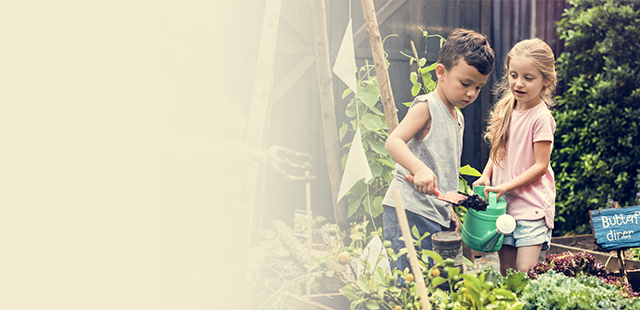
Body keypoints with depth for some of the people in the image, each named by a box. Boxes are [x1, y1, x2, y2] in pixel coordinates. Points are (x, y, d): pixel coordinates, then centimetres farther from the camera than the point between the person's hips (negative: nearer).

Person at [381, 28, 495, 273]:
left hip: (436, 217, 9)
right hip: (410, 212, -9)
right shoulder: (427, 106, -7)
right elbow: (393, 142, -20)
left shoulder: (457, 118, 20)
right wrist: (419, 169, -36)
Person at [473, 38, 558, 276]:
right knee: (505, 272, 8)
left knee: (525, 273, -12)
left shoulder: (541, 117, -13)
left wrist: (506, 187, -17)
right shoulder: (506, 110, 8)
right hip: (503, 203, 6)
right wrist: (486, 176, 1)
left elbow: (541, 165, -13)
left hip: (532, 205, -6)